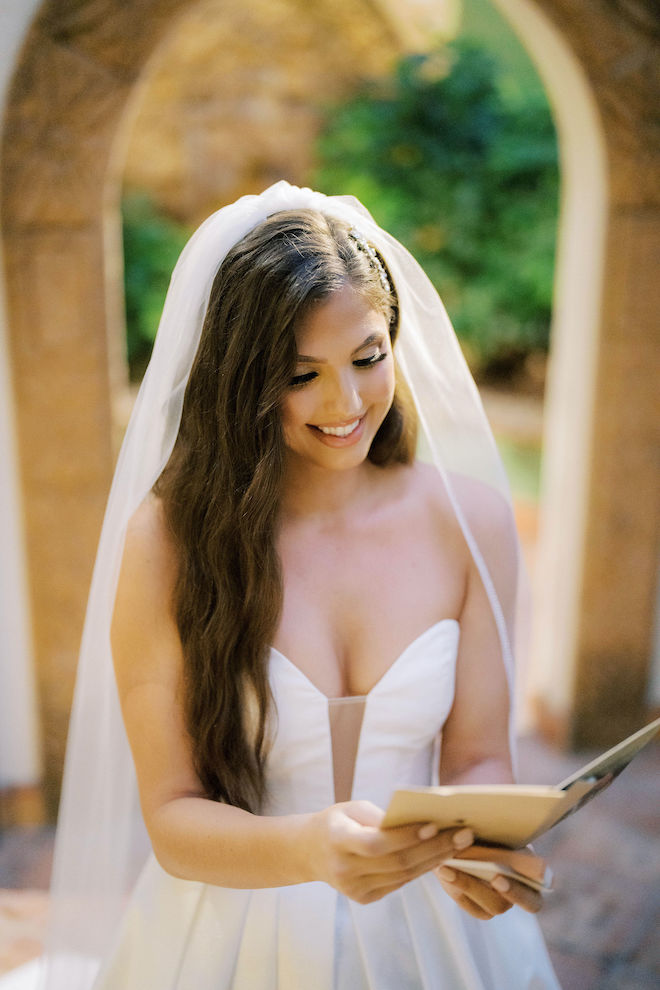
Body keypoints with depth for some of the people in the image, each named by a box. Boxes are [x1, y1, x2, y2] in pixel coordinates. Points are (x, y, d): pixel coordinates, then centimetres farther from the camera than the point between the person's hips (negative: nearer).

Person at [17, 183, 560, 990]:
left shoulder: (467, 519, -11)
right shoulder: (168, 536, -17)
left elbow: (477, 757, -4)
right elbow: (170, 818, -15)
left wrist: (479, 841, -25)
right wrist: (309, 848, -33)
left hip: (425, 925, 2)